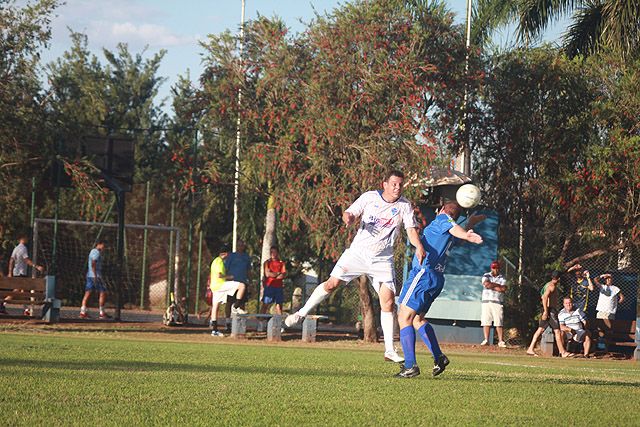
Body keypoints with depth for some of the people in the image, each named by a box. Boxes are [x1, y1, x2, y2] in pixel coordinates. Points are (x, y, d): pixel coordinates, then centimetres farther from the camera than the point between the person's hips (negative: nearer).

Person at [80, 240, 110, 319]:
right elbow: (93, 264, -20)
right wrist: (95, 276, -24)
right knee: (103, 293, -4)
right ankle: (102, 313, -3)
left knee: (87, 293, 3)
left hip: (89, 276, 10)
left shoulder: (92, 251, 21)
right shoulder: (97, 252, -10)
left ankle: (83, 312, -2)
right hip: (95, 276, -10)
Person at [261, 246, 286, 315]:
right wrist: (278, 273, -3)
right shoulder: (267, 262, 7)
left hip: (278, 287, 2)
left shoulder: (281, 263, 11)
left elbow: (283, 275, -2)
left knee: (279, 304, 2)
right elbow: (267, 274, -6)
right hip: (269, 286, -2)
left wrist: (272, 274, -8)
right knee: (265, 304, -6)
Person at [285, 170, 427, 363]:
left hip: (383, 259, 0)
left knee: (388, 301, -8)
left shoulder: (404, 206, -2)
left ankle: (389, 350, -3)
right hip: (358, 252, 0)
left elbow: (411, 229, -9)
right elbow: (350, 213, 0)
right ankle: (302, 313, 14)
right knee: (332, 283, -7)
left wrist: (419, 246, -29)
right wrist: (348, 217, -25)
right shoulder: (369, 197, -2)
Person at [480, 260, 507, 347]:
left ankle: (501, 341, -8)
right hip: (486, 301, 1)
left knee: (499, 322, -6)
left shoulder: (502, 278, 10)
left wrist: (491, 285, -7)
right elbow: (486, 284, -10)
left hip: (498, 302, -1)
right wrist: (497, 285, -5)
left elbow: (503, 289, -7)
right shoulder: (486, 276, 11)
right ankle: (486, 340, -2)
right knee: (486, 321, -3)